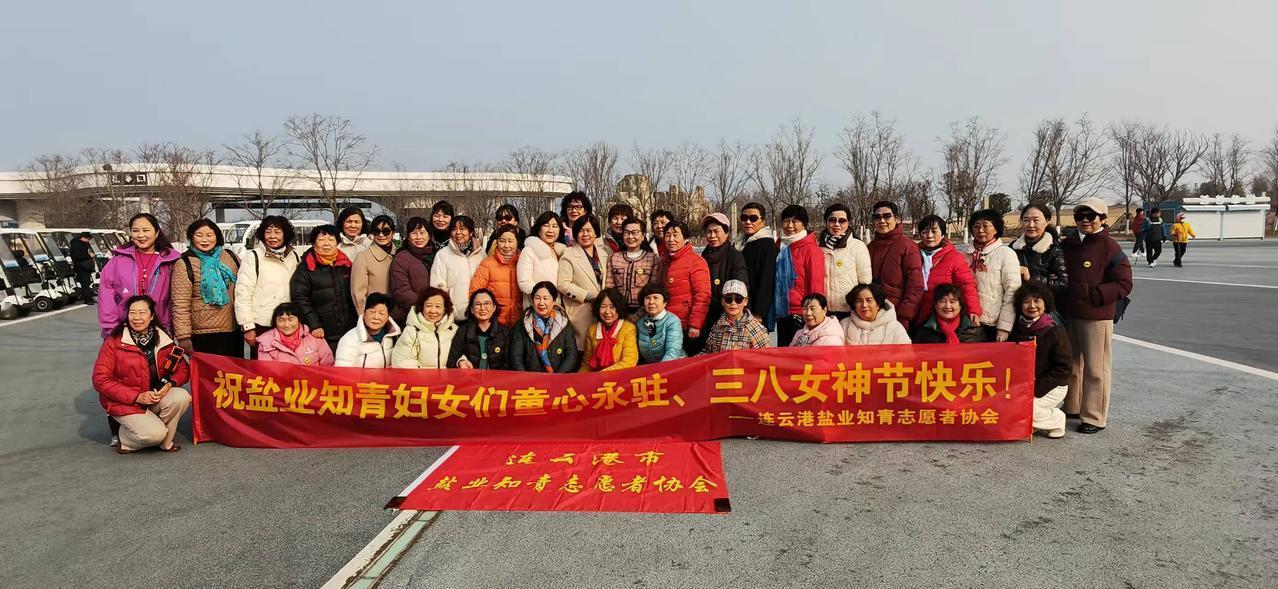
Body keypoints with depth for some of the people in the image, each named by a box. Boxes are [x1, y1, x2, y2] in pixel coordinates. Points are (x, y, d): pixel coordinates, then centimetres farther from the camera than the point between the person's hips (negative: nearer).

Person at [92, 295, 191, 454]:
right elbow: (100, 379, -14)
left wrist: (170, 384, -21)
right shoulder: (114, 341, -12)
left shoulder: (163, 339, -3)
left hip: (157, 396, 4)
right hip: (125, 402, -4)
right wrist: (137, 397, -21)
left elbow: (182, 368, 3)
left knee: (182, 397, -27)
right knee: (155, 434, -25)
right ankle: (125, 439, 10)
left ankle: (164, 442, -4)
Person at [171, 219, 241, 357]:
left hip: (234, 330, 4)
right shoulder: (185, 264, -5)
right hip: (203, 335, -4)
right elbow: (180, 304, -10)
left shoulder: (230, 257, 7)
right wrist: (183, 337, -15)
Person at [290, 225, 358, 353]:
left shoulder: (346, 265, 13)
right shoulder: (305, 269, -1)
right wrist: (314, 326, -15)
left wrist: (357, 324, 13)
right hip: (321, 334, -4)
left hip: (348, 333, 4)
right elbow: (300, 299, -7)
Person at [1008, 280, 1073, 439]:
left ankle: (1057, 420, 2)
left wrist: (1037, 389, -20)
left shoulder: (1055, 332, -13)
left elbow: (1064, 368, -14)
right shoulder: (1016, 329, 3)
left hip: (1052, 387, -6)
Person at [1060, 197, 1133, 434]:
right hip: (1068, 314, 7)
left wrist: (1091, 293, -19)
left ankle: (1095, 417, 10)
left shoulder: (1110, 248, -10)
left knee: (1095, 368, 0)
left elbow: (1124, 285, -12)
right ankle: (1072, 407, 32)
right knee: (1071, 364, 17)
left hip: (1097, 317, -6)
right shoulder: (1067, 244, 8)